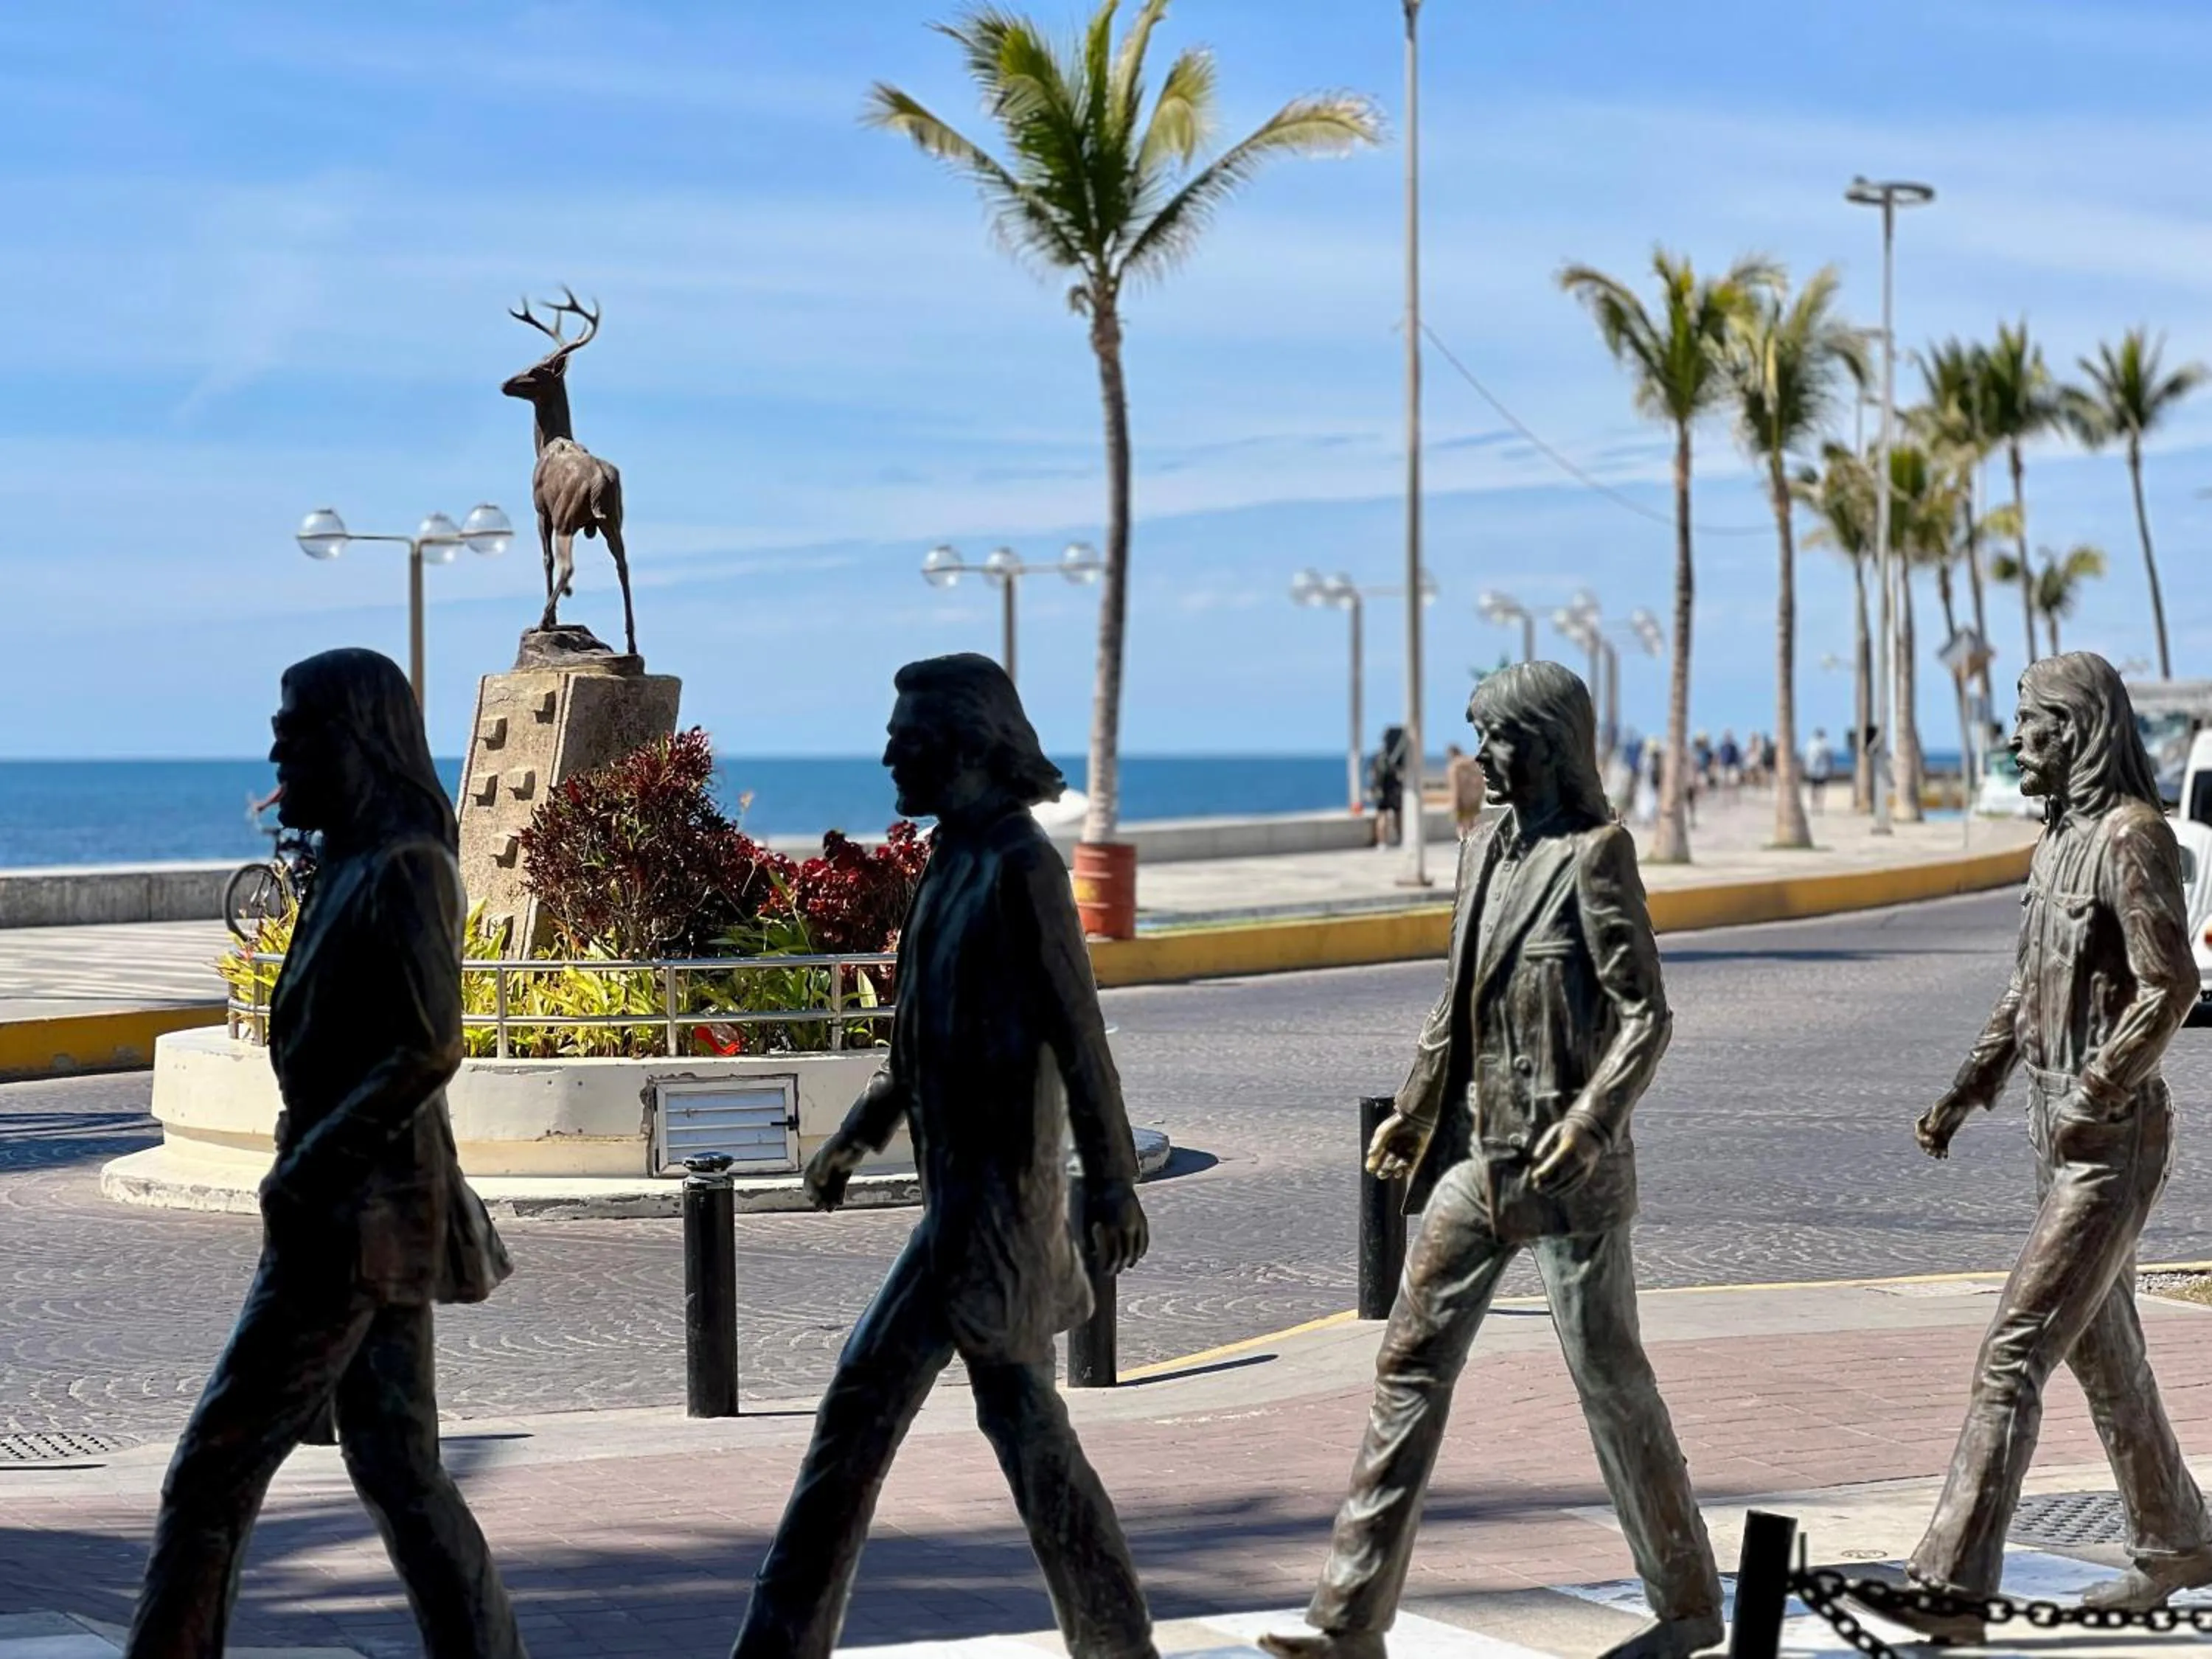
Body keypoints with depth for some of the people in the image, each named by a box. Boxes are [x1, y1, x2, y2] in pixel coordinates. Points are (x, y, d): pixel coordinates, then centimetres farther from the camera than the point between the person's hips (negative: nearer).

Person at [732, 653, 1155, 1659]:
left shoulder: (1021, 867, -14)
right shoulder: (957, 860, 13)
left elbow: (1077, 1034, -17)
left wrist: (1113, 1184, -19)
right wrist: (859, 1133, 22)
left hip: (996, 1188, -9)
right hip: (964, 1182, 9)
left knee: (869, 1395, -8)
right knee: (1018, 1410, 11)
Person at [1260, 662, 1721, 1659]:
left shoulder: (1593, 854, -10)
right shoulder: (1486, 851, 11)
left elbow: (1644, 1013, -13)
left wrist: (1590, 1117, -26)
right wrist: (1413, 1112, 15)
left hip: (1564, 1166, -7)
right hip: (1474, 1156, 7)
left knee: (1609, 1379, 2)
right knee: (1411, 1364, 3)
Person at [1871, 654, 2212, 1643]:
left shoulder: (2132, 836, -16)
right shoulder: (2059, 837, 13)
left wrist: (2092, 1098, -23)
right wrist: (1967, 1092, 10)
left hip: (2114, 1139, -10)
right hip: (2059, 1129, 10)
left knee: (2014, 1354, -15)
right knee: (2100, 1349, 19)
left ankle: (1954, 1586, -18)